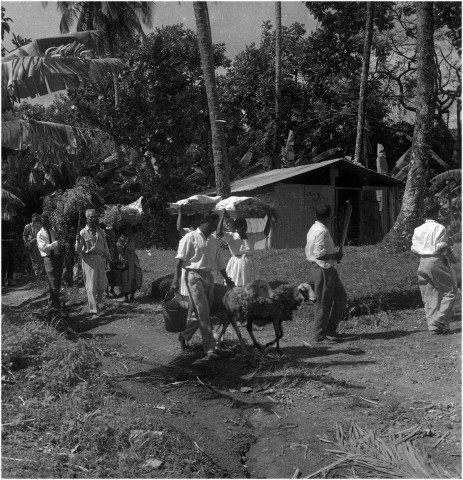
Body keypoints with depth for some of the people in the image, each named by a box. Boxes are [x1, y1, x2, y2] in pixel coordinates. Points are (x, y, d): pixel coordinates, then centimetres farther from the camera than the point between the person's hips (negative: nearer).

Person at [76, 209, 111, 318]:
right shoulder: (83, 233, -3)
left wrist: (109, 260, 19)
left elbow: (105, 248, 19)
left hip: (100, 259, 4)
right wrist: (78, 241, -22)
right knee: (91, 287, -6)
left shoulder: (101, 231, 10)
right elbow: (78, 252, -4)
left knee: (102, 285, 9)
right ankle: (94, 311, -5)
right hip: (88, 260, -4)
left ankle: (98, 304, 34)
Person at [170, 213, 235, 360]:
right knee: (203, 312, -11)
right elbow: (180, 260, -6)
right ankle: (210, 348, -8)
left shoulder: (214, 240, 15)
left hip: (209, 277, 6)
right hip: (194, 276, -6)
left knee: (202, 313, 8)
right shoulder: (190, 237, -3)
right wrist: (175, 280, -14)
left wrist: (227, 280, 20)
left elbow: (219, 262, 22)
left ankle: (184, 335, 31)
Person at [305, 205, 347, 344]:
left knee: (341, 297, 17)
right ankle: (320, 336, 9)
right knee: (323, 304, -1)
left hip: (328, 269, 10)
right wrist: (335, 256, -12)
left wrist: (335, 254, 14)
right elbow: (319, 254, -26)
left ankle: (330, 329, 25)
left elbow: (308, 251, 16)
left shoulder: (313, 229, 11)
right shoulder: (322, 231, -19)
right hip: (323, 270, -10)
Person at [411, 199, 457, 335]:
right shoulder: (440, 228, -9)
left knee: (429, 297, 9)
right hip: (437, 262, -6)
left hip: (423, 262, 6)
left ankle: (432, 327, 8)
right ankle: (440, 322, -5)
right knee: (449, 293, 5)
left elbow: (414, 248, 5)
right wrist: (452, 258, 4)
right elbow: (442, 247, -12)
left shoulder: (418, 230, 7)